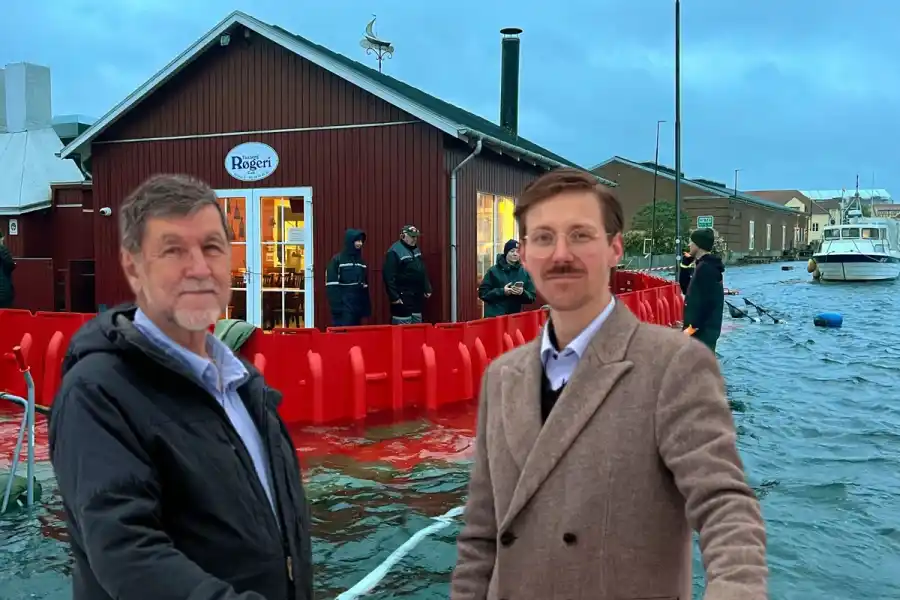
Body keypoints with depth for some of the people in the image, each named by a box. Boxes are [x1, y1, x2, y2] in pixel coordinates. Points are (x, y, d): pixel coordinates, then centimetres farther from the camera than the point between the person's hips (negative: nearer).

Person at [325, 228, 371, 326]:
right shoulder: (337, 260, -3)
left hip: (358, 306, 6)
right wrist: (336, 307, -16)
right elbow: (332, 286, -9)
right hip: (343, 308, -6)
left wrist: (367, 307, 13)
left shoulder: (361, 261, 15)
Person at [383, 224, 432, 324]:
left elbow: (423, 271, 22)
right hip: (403, 298, -9)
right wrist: (394, 296, -21)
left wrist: (427, 288, 15)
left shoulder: (416, 249, 13)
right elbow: (389, 277, -19)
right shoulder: (395, 252, -14)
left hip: (417, 296, 9)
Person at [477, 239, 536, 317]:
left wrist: (522, 293, -16)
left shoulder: (525, 273, 7)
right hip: (494, 316, -2)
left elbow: (531, 297, 6)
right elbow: (483, 293, -3)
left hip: (515, 317, 3)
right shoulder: (493, 271, 1)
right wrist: (502, 291, -15)